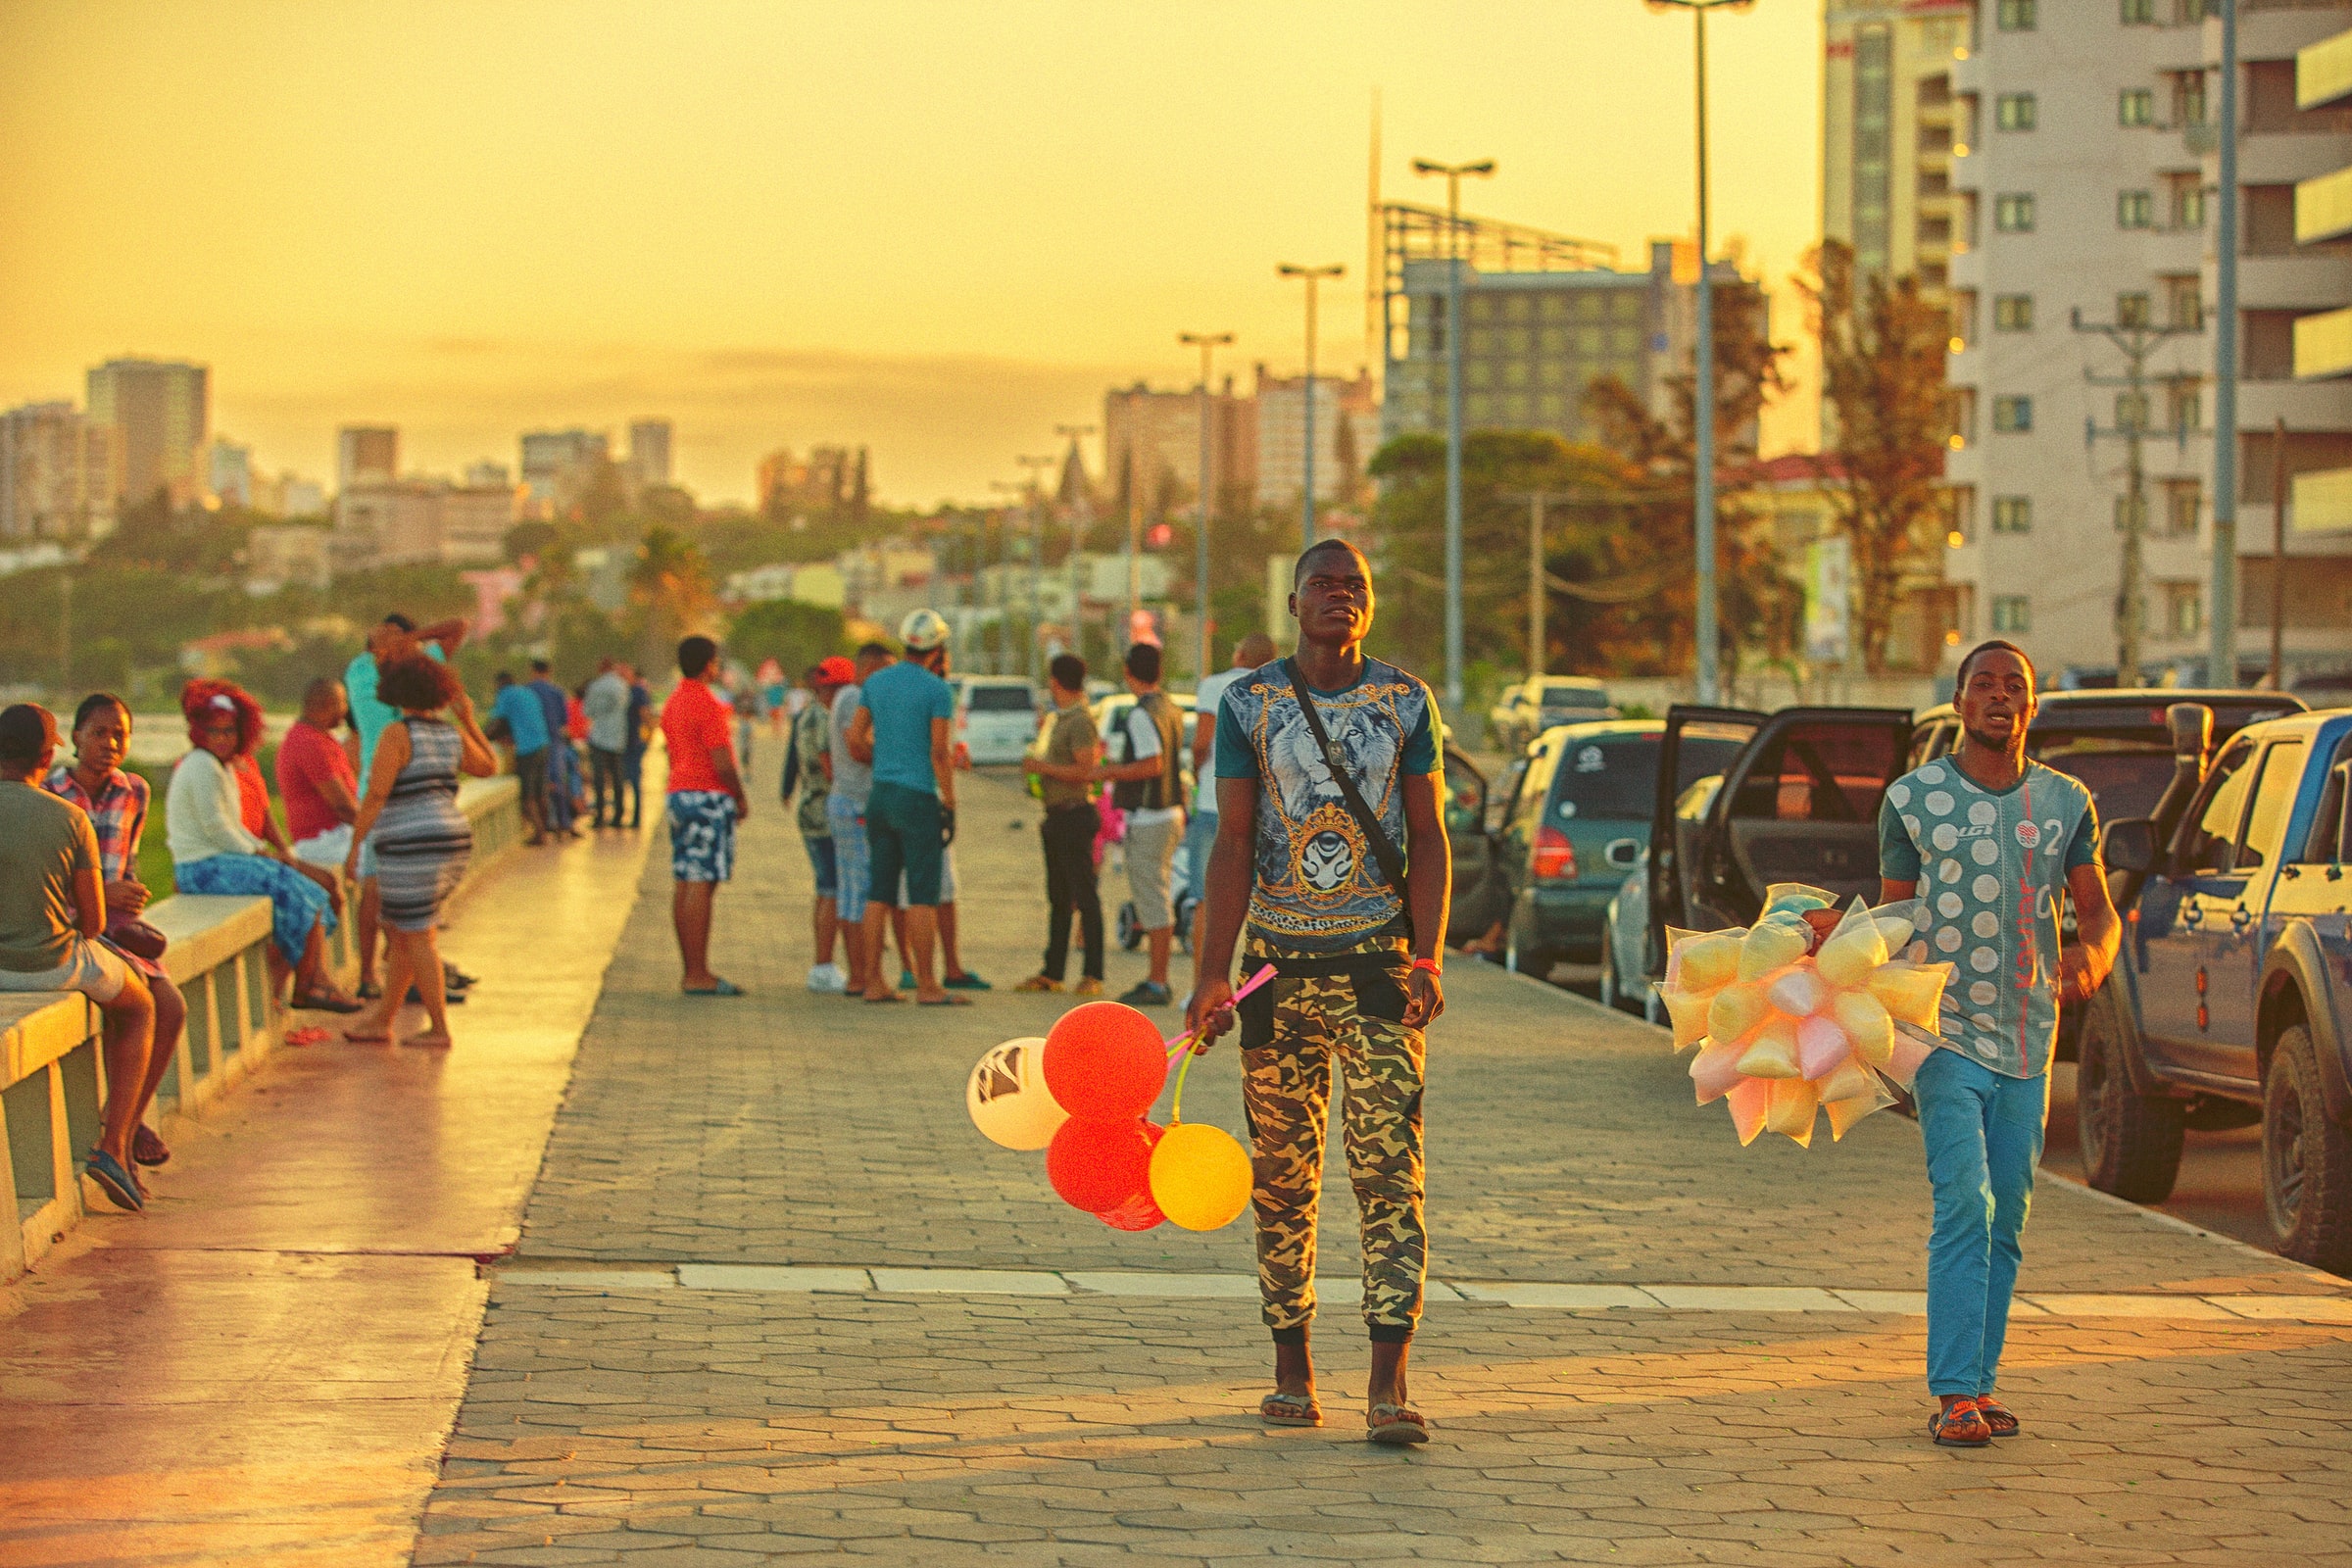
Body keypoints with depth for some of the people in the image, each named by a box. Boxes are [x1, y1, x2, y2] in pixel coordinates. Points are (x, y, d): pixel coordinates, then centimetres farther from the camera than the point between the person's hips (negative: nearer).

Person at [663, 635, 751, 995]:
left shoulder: (673, 703, 16)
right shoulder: (707, 705, -13)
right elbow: (723, 762, -17)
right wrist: (741, 797, -4)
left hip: (679, 794, 10)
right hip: (708, 797, -10)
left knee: (685, 882, 9)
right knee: (702, 884, -10)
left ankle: (691, 971, 11)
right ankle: (698, 975, -11)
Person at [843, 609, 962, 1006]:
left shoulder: (875, 682, 8)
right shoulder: (938, 690, -10)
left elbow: (855, 741, 9)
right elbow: (939, 752, -14)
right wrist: (950, 806, -9)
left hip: (880, 794, 6)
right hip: (918, 798, -6)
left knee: (880, 892, 9)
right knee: (923, 895, -4)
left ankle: (874, 982, 8)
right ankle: (926, 985, -5)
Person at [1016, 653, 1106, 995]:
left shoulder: (1079, 722, -14)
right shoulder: (1060, 719, 17)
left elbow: (1086, 771, -22)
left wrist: (1043, 766, -16)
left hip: (1074, 814, -10)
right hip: (1056, 815, 10)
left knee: (1084, 895, -8)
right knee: (1058, 897, 12)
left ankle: (1093, 974, -8)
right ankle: (1052, 971, 16)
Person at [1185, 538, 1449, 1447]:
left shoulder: (1406, 703, 6)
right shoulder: (1248, 704, 4)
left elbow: (1429, 837, 5)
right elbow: (1233, 844, 2)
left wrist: (1427, 960, -7)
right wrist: (1213, 975, -5)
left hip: (1379, 962, -1)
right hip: (1279, 961, 1)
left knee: (1390, 1173, -9)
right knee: (1282, 1176, 5)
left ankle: (1388, 1383, -13)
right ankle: (1292, 1369, 17)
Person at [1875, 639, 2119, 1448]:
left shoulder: (2066, 803, 7)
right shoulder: (1912, 799, 0)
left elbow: (2099, 909, 10)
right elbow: (1891, 917, 8)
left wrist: (2093, 952, -13)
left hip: (2029, 1041, 4)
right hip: (1946, 1034, -4)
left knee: (2006, 1221, 7)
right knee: (1963, 1207, -15)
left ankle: (1979, 1383, 16)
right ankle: (1954, 1396, -16)